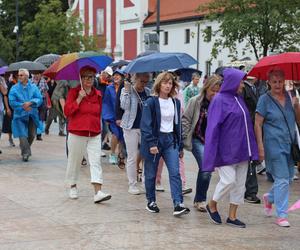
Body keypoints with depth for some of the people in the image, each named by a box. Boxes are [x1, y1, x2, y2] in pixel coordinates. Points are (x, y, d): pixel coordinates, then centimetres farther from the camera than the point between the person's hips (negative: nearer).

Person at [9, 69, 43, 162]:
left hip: (32, 115, 2)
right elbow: (12, 102, -8)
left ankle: (25, 149, 35)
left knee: (32, 135, 12)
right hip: (20, 115, -2)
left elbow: (39, 99, -5)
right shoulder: (14, 88, -2)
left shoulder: (33, 87, 2)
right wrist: (23, 106, -18)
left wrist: (30, 103, -21)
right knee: (23, 135, -12)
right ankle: (25, 153, -4)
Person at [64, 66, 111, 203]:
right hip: (77, 133, -3)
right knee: (74, 161, 8)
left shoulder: (98, 94, 9)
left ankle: (98, 192, -14)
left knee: (96, 162, -8)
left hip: (94, 134, 3)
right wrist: (79, 98, -18)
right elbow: (67, 111, -13)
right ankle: (73, 187, 29)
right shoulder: (74, 92, -4)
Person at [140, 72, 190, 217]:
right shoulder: (151, 102, -8)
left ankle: (178, 204, -15)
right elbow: (145, 125, -12)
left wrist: (180, 146, 14)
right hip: (154, 139, -4)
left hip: (170, 140, 4)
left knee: (175, 172, -9)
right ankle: (151, 202, 24)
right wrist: (151, 144, -21)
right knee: (151, 174, 7)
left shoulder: (175, 103, 8)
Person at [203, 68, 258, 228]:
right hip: (227, 150, -7)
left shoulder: (238, 99, 11)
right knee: (229, 180, -11)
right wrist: (213, 153, -17)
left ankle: (232, 216, 15)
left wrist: (251, 150, 12)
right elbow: (213, 127, -13)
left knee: (240, 183, 7)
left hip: (241, 149, 8)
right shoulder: (219, 100, -10)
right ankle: (212, 205, 14)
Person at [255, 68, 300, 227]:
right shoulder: (265, 99, -6)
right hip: (274, 145, -6)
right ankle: (281, 215, 3)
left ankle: (269, 198, 38)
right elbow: (258, 124, -8)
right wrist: (260, 147, -14)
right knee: (282, 180, -6)